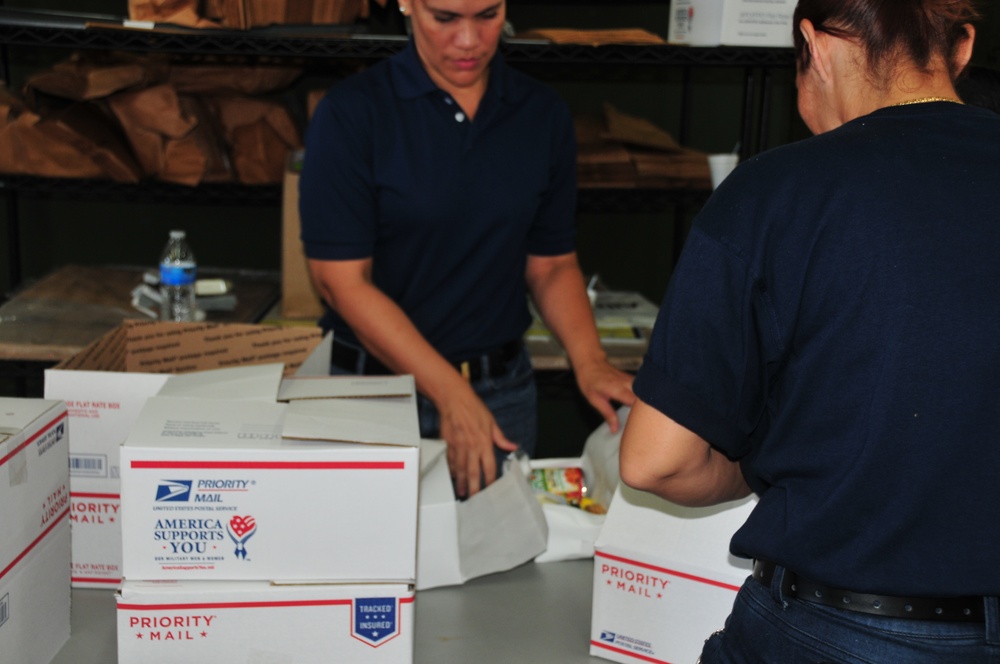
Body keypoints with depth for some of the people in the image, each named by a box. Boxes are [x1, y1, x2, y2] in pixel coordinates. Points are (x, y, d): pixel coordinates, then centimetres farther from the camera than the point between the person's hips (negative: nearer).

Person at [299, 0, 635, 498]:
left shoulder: (544, 116, 2)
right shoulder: (353, 111, -9)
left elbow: (551, 264, 8)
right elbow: (342, 278, -13)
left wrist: (588, 360, -10)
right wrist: (451, 395, -18)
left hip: (502, 389, 3)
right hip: (375, 383, -3)